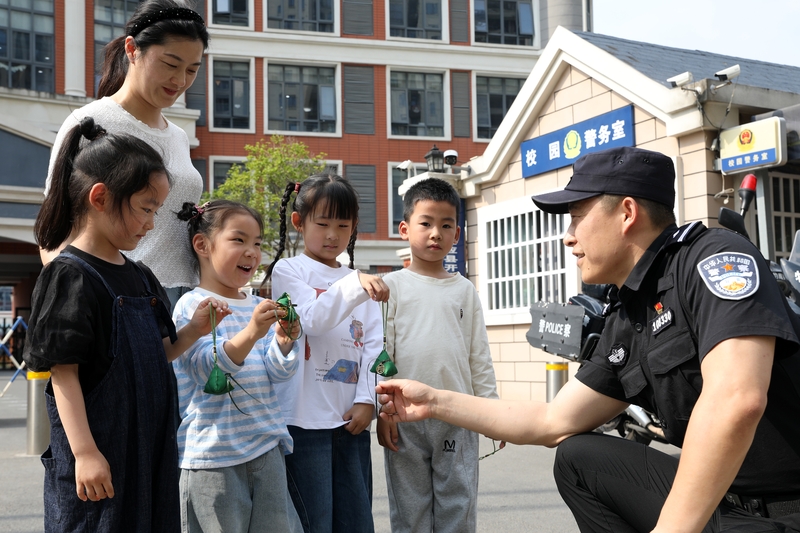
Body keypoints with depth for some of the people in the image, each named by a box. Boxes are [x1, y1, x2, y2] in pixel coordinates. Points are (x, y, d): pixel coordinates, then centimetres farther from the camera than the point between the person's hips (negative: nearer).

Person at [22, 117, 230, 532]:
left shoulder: (140, 277, 11)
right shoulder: (70, 276, -13)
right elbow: (63, 373, -16)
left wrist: (194, 331, -1)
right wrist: (84, 452, -20)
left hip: (150, 449, 8)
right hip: (98, 457, -8)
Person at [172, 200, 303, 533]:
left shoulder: (258, 306, 11)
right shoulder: (193, 305, -7)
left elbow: (278, 373, 7)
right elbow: (209, 367, -18)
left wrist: (284, 342, -14)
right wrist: (251, 333, -32)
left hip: (266, 447, 6)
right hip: (213, 452, -6)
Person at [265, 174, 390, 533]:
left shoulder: (360, 281, 16)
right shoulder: (289, 270, 1)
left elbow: (373, 343, 8)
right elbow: (313, 318, -16)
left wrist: (366, 400, -3)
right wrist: (355, 285, -29)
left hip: (351, 419, 5)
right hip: (305, 419, -5)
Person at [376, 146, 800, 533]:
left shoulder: (713, 256, -15)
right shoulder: (623, 325, 10)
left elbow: (735, 401, -29)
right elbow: (554, 422, 17)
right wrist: (435, 402, 18)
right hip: (724, 496, 8)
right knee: (576, 457, 14)